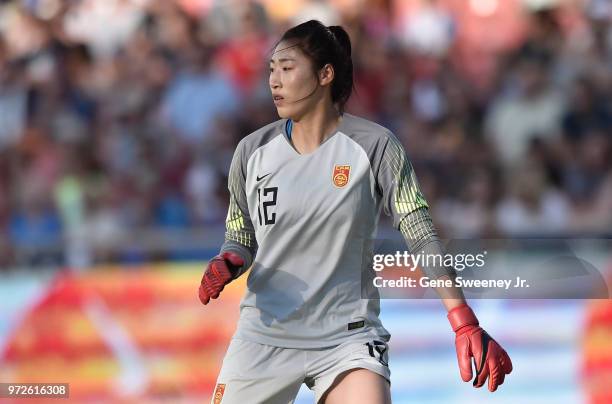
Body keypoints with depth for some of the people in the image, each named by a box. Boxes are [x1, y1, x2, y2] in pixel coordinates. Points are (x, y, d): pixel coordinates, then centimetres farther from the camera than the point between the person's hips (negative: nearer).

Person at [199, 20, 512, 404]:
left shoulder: (374, 146, -7)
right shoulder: (253, 151, 2)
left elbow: (422, 236, -10)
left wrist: (467, 326, -18)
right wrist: (226, 265, -13)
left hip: (349, 336, -3)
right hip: (264, 337, 3)